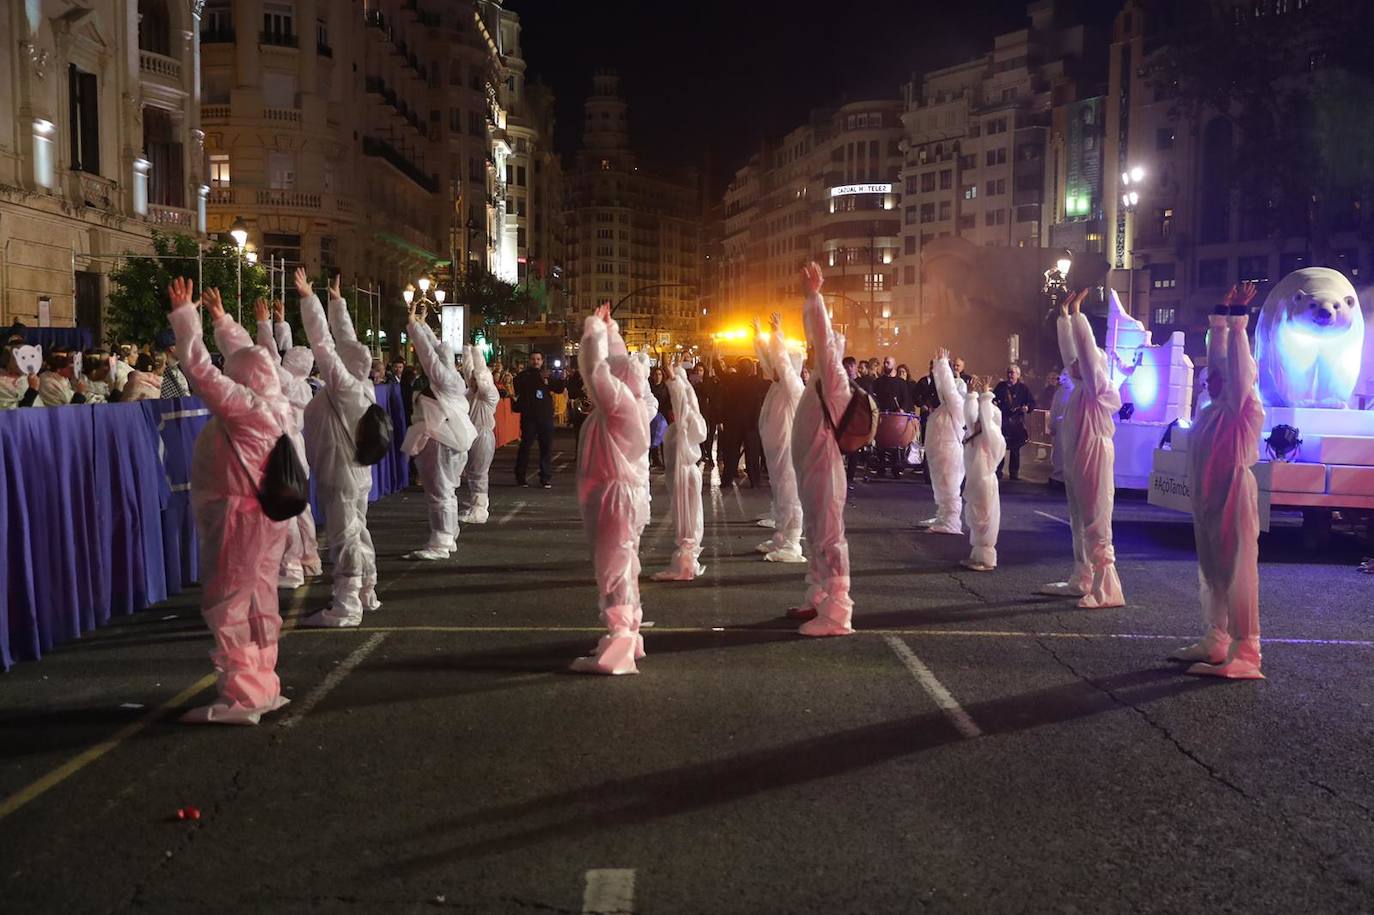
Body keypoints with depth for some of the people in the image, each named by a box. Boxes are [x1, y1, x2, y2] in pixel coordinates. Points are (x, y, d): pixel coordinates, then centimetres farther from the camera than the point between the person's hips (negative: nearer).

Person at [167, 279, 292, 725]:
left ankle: (240, 697, -4)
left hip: (238, 513, -9)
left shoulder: (242, 405, -16)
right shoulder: (278, 404, 7)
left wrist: (184, 312, -9)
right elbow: (253, 357, 23)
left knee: (227, 604, -5)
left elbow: (199, 368, -17)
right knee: (259, 602, 13)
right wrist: (221, 319, 30)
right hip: (267, 513, 9)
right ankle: (264, 687, 19)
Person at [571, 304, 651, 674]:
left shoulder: (619, 399, -15)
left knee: (613, 570, -10)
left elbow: (594, 367, -20)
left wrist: (595, 329, -6)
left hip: (615, 497, -10)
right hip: (622, 494, 10)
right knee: (622, 568, 16)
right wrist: (609, 330, 25)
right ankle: (627, 637, 25)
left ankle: (617, 651, -10)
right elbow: (619, 362, 23)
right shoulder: (629, 400, 9)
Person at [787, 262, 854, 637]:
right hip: (810, 469, 10)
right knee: (816, 536, 16)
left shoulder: (835, 378, -12)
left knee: (830, 538, -9)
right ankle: (819, 601, 27)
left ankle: (836, 615, -8)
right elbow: (815, 335, 21)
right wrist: (809, 299, 20)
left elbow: (825, 339, -22)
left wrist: (814, 295, -20)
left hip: (824, 468, -10)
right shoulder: (820, 379, 12)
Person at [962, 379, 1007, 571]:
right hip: (973, 483, 8)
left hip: (985, 484, -8)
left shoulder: (993, 438, -13)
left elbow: (986, 418, -25)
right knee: (975, 521, 14)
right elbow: (969, 413, 12)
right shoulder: (976, 436, 9)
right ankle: (977, 555, 22)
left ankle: (987, 559, 4)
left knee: (984, 521, -2)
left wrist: (985, 395, -22)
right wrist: (972, 393, 11)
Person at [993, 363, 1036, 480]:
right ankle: (998, 470, 8)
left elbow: (1033, 402, 3)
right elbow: (993, 399, 9)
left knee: (1015, 448, 3)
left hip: (1017, 422, -1)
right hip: (1002, 420, 1)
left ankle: (1014, 472, 11)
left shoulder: (1023, 388, 4)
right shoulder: (1001, 386, 9)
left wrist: (1027, 407, -16)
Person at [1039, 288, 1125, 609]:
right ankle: (1081, 582, 19)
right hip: (1074, 464, 9)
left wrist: (1077, 313, -15)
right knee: (1080, 526, 12)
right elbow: (1071, 351, 18)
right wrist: (1064, 316, 19)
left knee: (1096, 526, -9)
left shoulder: (1100, 389, -10)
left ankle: (1107, 590, -8)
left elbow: (1088, 351, -18)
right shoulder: (1080, 387, 12)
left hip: (1093, 464, -9)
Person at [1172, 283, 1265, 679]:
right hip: (1207, 501, 9)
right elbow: (1218, 358, 17)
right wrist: (1220, 318, 17)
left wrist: (1238, 319, -19)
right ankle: (1215, 642, 20)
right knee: (1212, 573, 12)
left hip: (1232, 497, -9)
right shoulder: (1216, 408, 10)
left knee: (1236, 574, -8)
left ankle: (1245, 655, -6)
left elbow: (1239, 365, -21)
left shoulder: (1245, 409, -11)